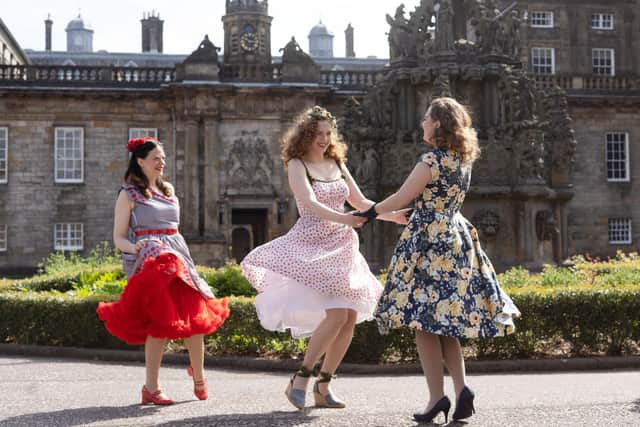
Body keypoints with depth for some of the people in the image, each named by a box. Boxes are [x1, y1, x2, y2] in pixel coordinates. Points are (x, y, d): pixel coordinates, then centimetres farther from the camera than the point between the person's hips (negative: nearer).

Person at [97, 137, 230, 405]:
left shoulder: (168, 191, 21)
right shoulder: (129, 194, 1)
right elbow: (119, 238, -3)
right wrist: (134, 248, -23)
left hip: (177, 257, 6)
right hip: (148, 261, -6)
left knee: (196, 316, -3)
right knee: (161, 321, -16)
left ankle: (199, 376, 17)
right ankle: (151, 388, -8)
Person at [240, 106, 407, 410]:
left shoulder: (337, 163, 14)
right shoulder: (297, 164, -4)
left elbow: (360, 202, 20)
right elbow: (310, 203, -20)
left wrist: (392, 215, 6)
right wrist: (342, 218, -36)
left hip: (342, 247, 7)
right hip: (312, 246, -6)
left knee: (350, 318, -1)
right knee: (337, 314, -20)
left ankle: (323, 387, 11)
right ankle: (300, 379, -7)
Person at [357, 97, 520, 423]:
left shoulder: (433, 158, -13)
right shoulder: (462, 160, 12)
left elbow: (402, 197, -9)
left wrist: (369, 213, 5)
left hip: (429, 242, -8)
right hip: (456, 240, 8)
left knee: (425, 321, -4)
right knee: (446, 322, 12)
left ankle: (437, 397, -5)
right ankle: (461, 388, -1)